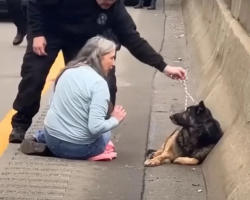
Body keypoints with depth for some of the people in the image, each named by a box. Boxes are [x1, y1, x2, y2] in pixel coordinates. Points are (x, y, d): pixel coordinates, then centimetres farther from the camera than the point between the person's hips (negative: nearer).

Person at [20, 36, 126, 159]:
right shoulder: (99, 83, -19)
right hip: (77, 148, -6)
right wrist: (115, 119, -7)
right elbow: (96, 127, -24)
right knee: (105, 135, 26)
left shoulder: (69, 70, 2)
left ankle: (39, 139, 15)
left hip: (51, 137, 6)